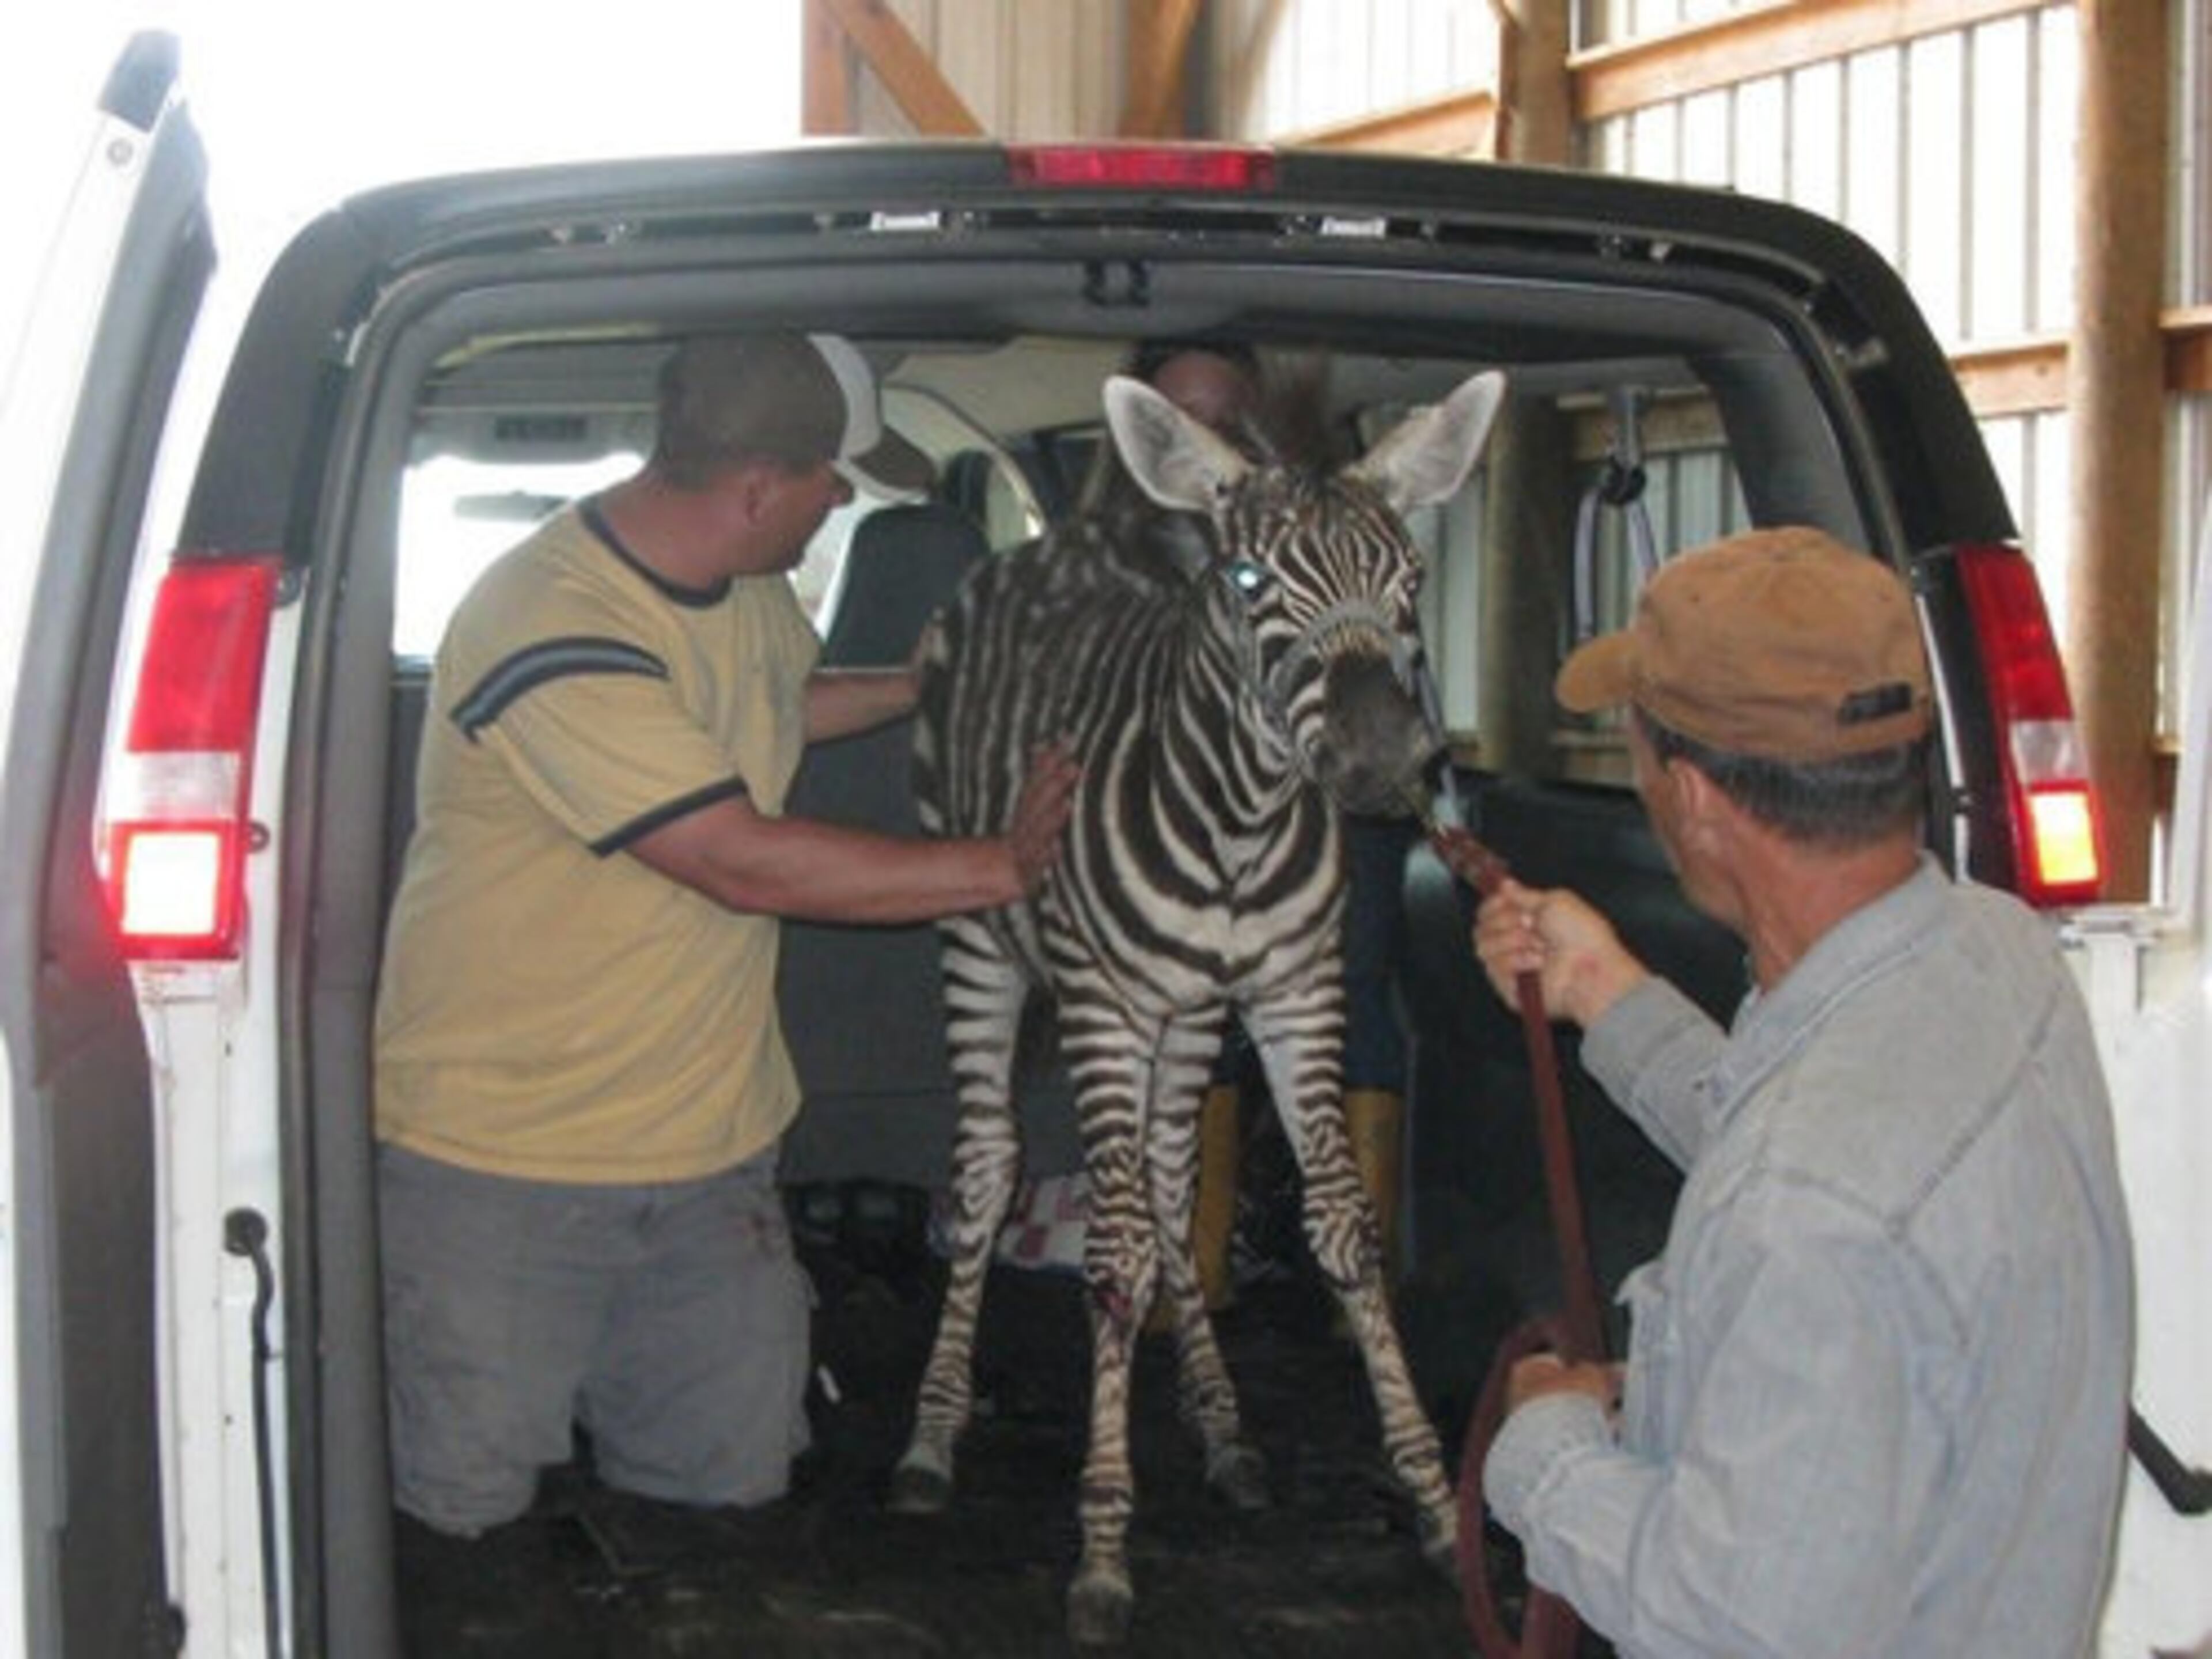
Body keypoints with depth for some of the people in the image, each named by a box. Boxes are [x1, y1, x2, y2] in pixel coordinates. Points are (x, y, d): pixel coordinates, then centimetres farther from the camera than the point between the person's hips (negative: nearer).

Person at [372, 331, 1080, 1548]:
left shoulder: (750, 583, 3)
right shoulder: (551, 639, -26)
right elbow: (748, 862, -25)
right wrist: (1001, 866, -17)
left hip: (707, 1143, 7)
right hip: (502, 1160, -7)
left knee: (735, 1475, 8)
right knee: (466, 1501, 0)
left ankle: (582, 1394, 35)